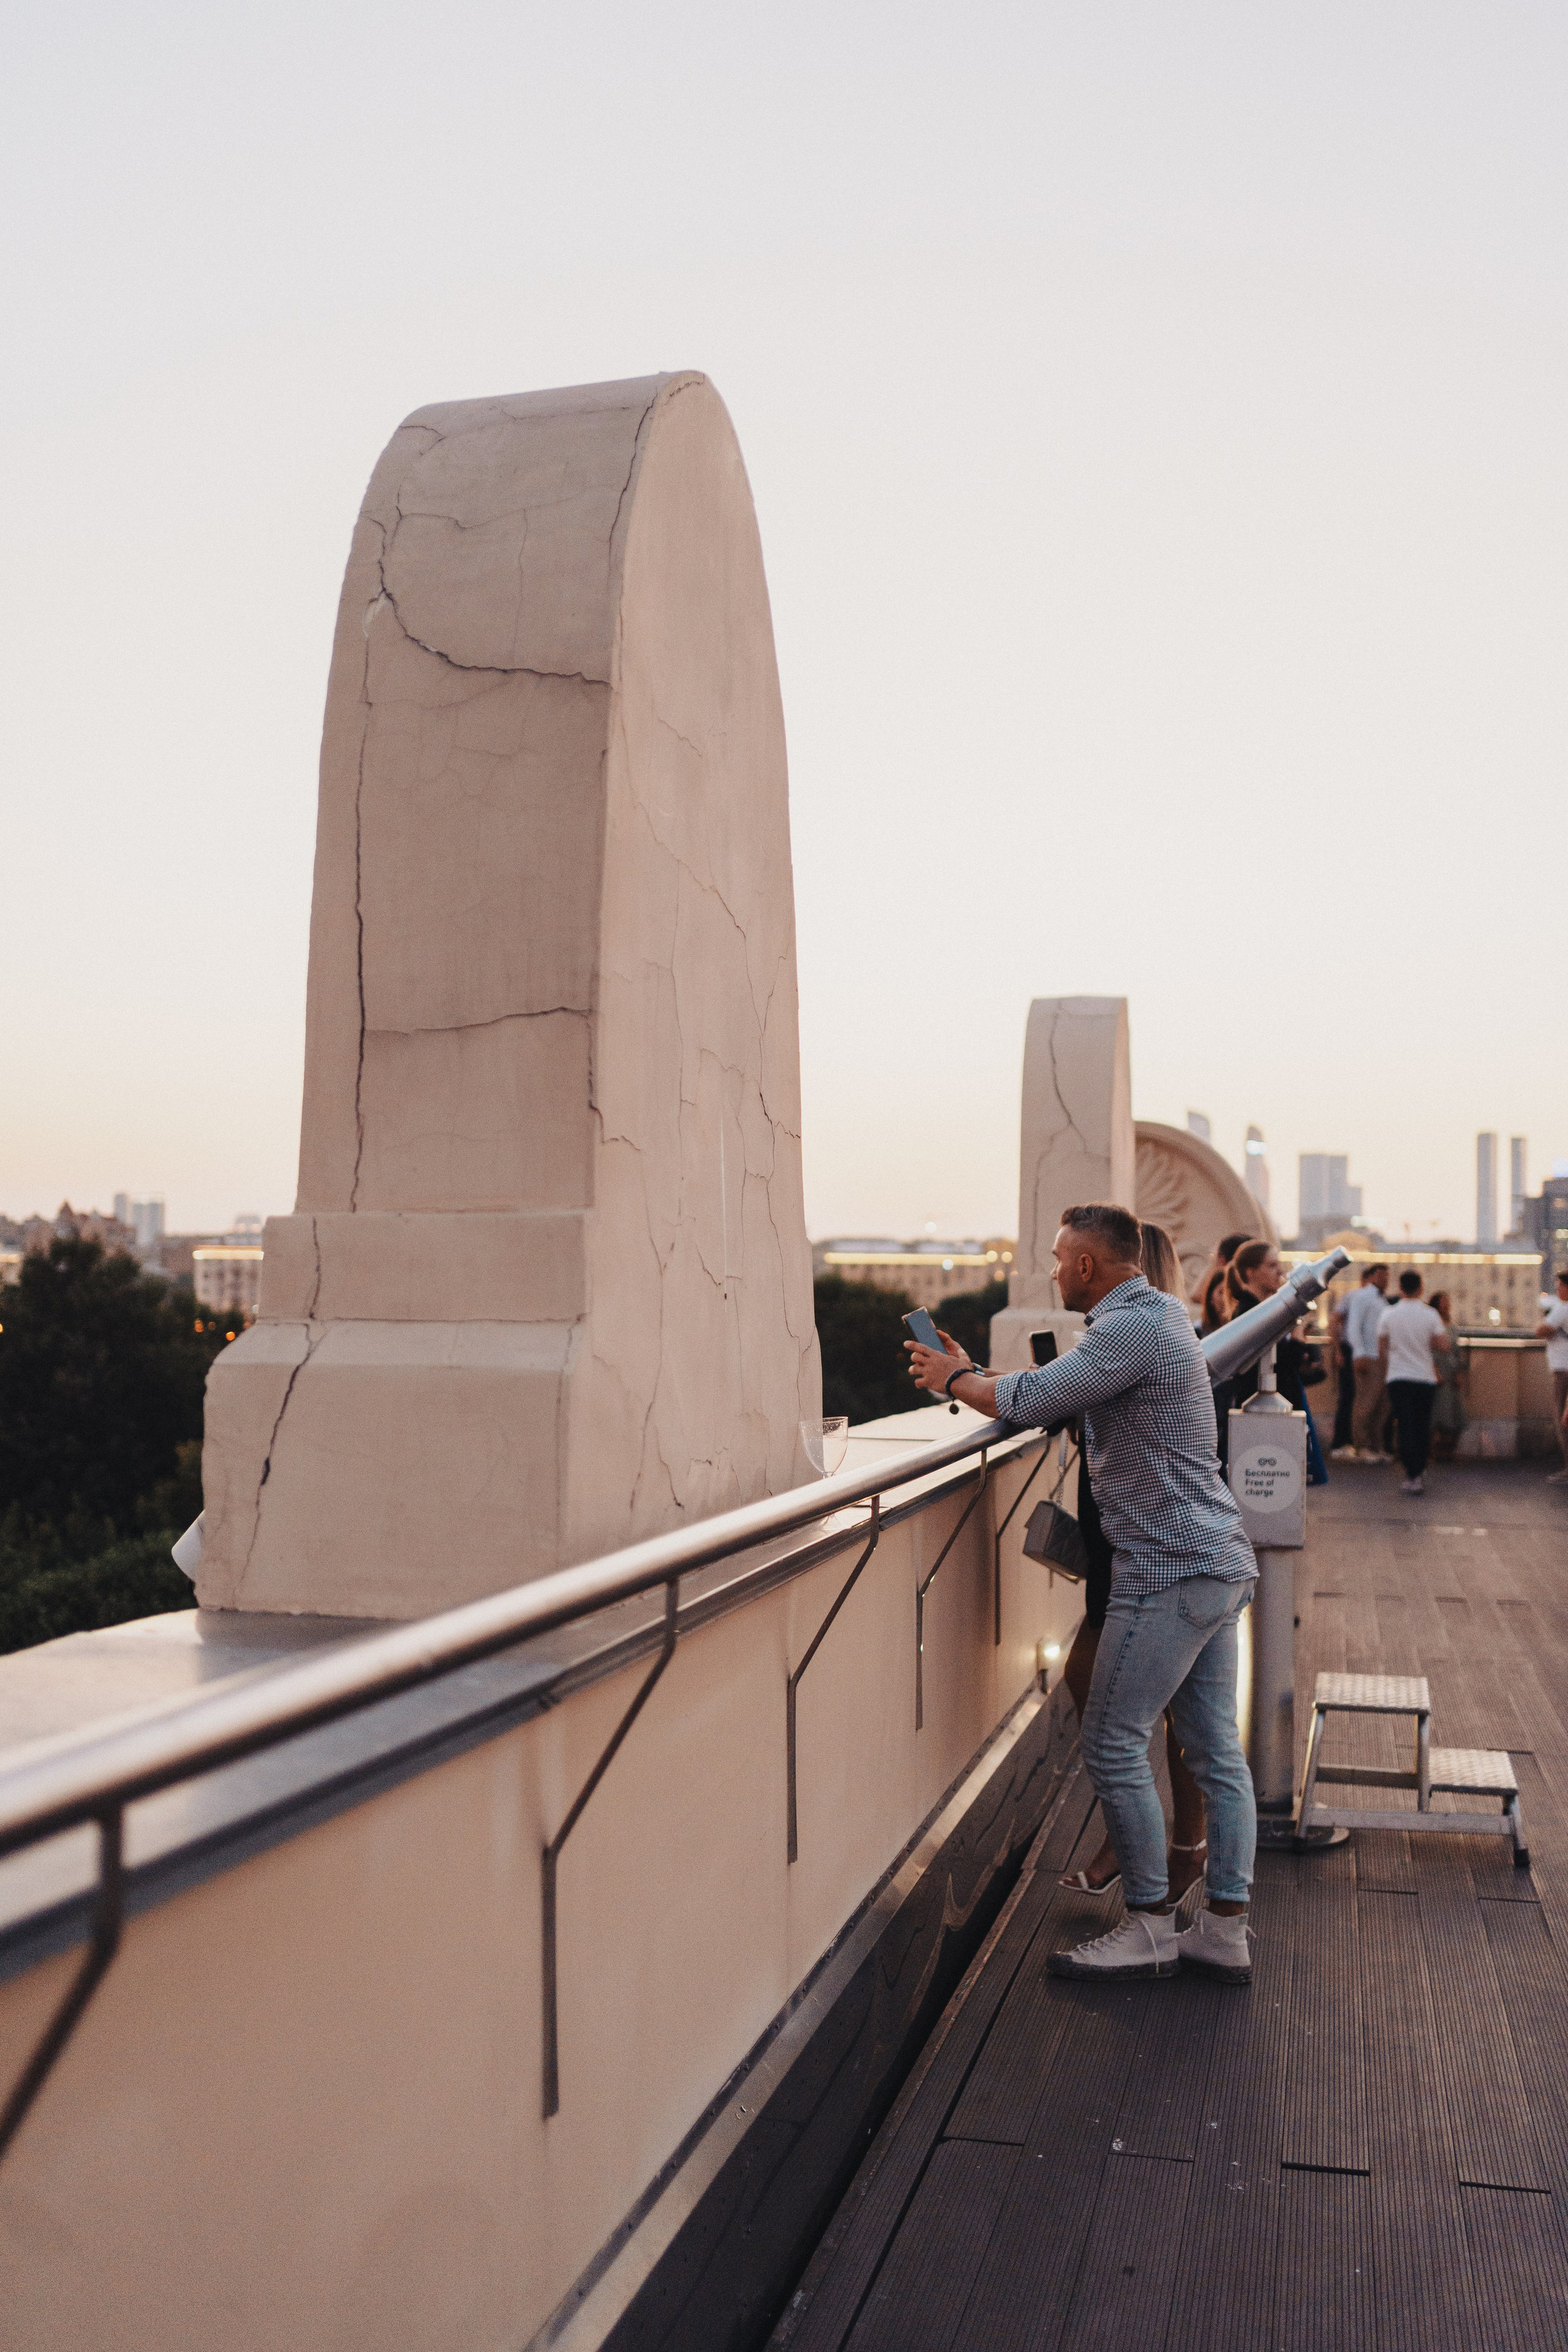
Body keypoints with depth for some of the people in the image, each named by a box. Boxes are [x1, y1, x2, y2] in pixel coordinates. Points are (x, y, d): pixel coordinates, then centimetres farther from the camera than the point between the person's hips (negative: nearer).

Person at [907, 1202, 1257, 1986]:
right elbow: (1058, 1403, 18)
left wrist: (954, 1380, -5)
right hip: (1216, 1565, 10)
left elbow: (1029, 1401, -23)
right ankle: (1224, 1933, 17)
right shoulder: (1157, 1314, 15)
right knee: (1216, 1749, 11)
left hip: (1169, 1571, -10)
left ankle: (1150, 1927, 8)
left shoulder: (1132, 1327, -18)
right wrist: (970, 1376, 13)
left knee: (1113, 1744, -2)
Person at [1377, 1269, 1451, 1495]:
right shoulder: (1430, 1315, -3)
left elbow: (1382, 1350, 2)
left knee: (1405, 1426, -3)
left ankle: (1412, 1478, -10)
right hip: (1425, 1378, 1)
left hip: (1398, 1378, -1)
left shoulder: (1389, 1314, -1)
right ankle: (1420, 1469, 26)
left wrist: (1386, 1372, 16)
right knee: (1423, 1425, 15)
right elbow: (1445, 1343, -8)